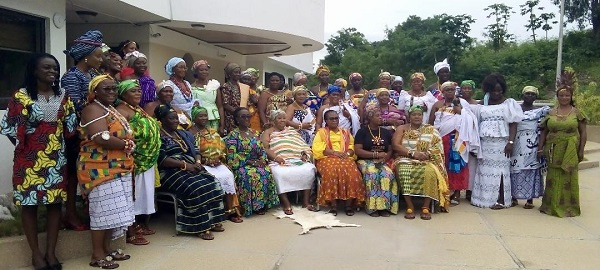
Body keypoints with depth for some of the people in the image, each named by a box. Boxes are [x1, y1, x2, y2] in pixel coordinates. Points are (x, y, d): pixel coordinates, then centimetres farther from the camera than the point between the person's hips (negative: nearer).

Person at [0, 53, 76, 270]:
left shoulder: (63, 96, 8)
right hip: (30, 157, -3)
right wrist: (23, 144, 1)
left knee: (55, 202, 6)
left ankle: (51, 251, 17)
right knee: (29, 203, 3)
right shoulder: (22, 96, -4)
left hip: (56, 157, 4)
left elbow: (71, 126, 10)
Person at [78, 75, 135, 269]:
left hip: (119, 169, 9)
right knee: (104, 210, -6)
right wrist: (127, 145, -11)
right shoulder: (93, 109, -10)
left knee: (113, 211, 11)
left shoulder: (114, 111, 20)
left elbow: (125, 136, 19)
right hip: (101, 169, -9)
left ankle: (107, 249, 20)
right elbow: (102, 138, -23)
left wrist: (128, 146, -3)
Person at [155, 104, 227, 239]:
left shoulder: (184, 134, 21)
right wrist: (184, 164, -19)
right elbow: (161, 160, -14)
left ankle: (213, 221, -13)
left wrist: (198, 162, -5)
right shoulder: (159, 137, -2)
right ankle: (200, 227, -24)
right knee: (196, 188, -31)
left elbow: (196, 151, 18)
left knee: (212, 183, -18)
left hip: (191, 168, 7)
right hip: (171, 172, -7)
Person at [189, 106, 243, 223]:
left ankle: (231, 209, -23)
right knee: (217, 178, -29)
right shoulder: (191, 133, -1)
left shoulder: (213, 131, 19)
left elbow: (222, 147, 17)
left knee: (228, 175, -23)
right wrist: (206, 161, -16)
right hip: (201, 164, -5)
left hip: (217, 163, 5)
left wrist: (219, 158, -3)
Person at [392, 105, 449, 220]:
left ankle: (426, 207, -27)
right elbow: (395, 145, -1)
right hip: (406, 160, 0)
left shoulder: (431, 130, 15)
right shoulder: (402, 129, 13)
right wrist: (413, 153, -12)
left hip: (427, 161, 1)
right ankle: (410, 206, -30)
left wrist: (427, 154, -16)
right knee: (403, 171, -35)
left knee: (430, 171, -34)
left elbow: (438, 147, 5)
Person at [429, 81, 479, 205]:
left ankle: (457, 193, 1)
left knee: (456, 164, -5)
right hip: (441, 139, 2)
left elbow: (469, 120, 3)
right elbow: (431, 123, 9)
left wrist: (460, 111, -10)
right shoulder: (437, 105, 12)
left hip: (457, 139, -1)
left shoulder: (462, 103, 9)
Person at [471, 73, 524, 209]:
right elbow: (478, 123, 13)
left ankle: (500, 200, 4)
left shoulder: (508, 103, 1)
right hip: (485, 143, 4)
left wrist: (510, 142, -15)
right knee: (485, 170, 6)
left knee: (499, 170, -2)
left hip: (500, 142, -4)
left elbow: (513, 124, -4)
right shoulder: (484, 103, 12)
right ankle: (484, 198, 15)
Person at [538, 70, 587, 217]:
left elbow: (583, 132, 2)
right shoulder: (551, 113, 6)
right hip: (554, 151, 2)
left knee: (569, 179, 5)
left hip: (570, 152, -1)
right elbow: (544, 132, 8)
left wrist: (581, 150, -4)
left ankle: (568, 206, 17)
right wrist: (540, 148, 1)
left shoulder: (576, 112, 1)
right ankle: (553, 205, 17)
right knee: (553, 178, 6)